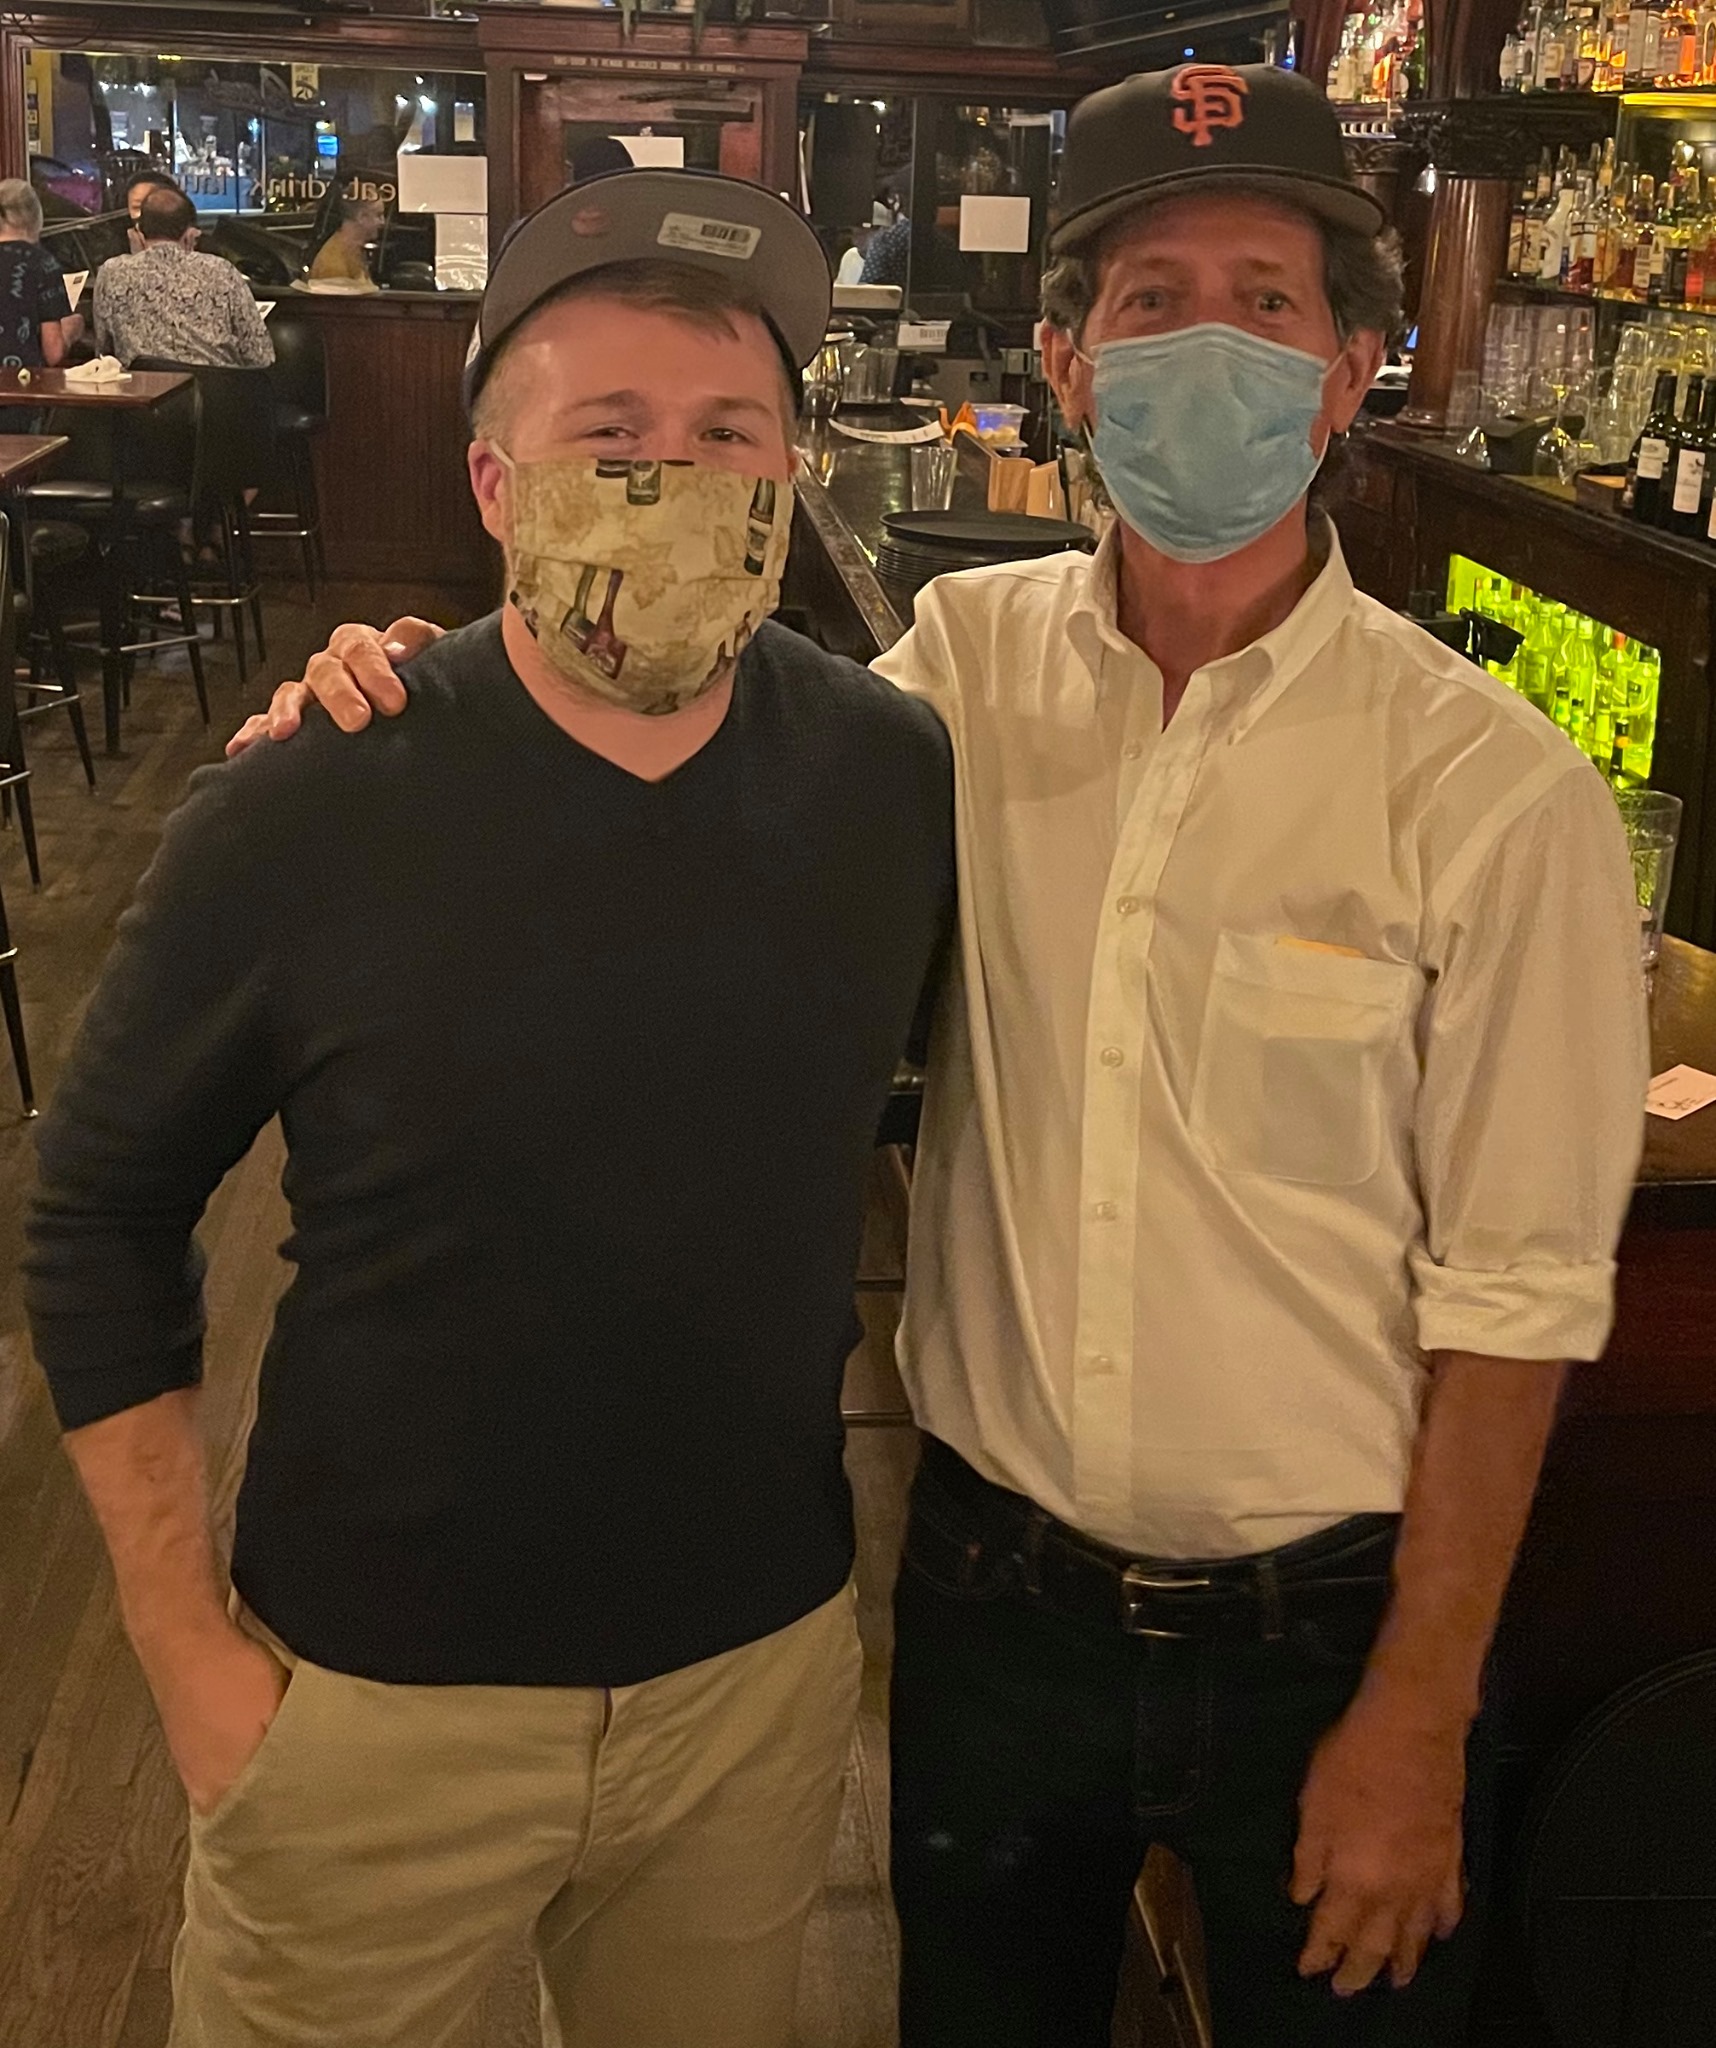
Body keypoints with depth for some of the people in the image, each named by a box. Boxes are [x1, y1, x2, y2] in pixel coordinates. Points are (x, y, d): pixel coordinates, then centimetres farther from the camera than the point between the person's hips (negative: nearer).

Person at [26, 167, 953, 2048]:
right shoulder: (296, 822, -17)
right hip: (374, 1695, -2)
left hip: (765, 1665, 3)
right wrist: (190, 1652, -6)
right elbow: (98, 1216, -6)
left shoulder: (902, 781, -9)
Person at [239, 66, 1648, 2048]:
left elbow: (1510, 1289, -12)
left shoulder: (1494, 789, -15)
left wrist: (1419, 1715, -9)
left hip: (1321, 1634, -3)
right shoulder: (966, 661, -5)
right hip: (990, 1589, 3)